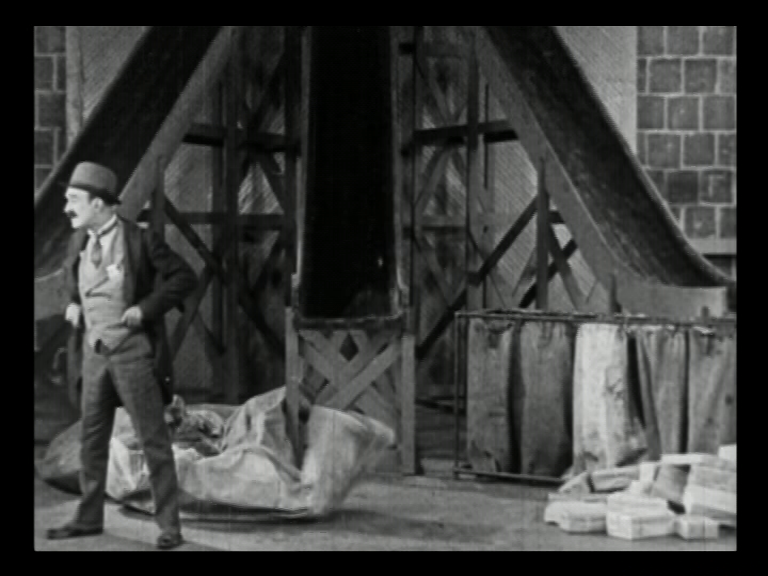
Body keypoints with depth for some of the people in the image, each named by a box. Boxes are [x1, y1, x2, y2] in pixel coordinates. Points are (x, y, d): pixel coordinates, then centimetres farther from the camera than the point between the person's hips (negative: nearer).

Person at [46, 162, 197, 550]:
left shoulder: (139, 240, -12)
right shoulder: (79, 241, 7)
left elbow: (185, 277, -9)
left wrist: (146, 307, -17)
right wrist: (72, 302, 8)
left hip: (133, 351, -6)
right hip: (94, 351, 6)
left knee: (153, 439, -2)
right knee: (92, 439, 13)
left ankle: (168, 524, 4)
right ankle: (89, 518, 24)